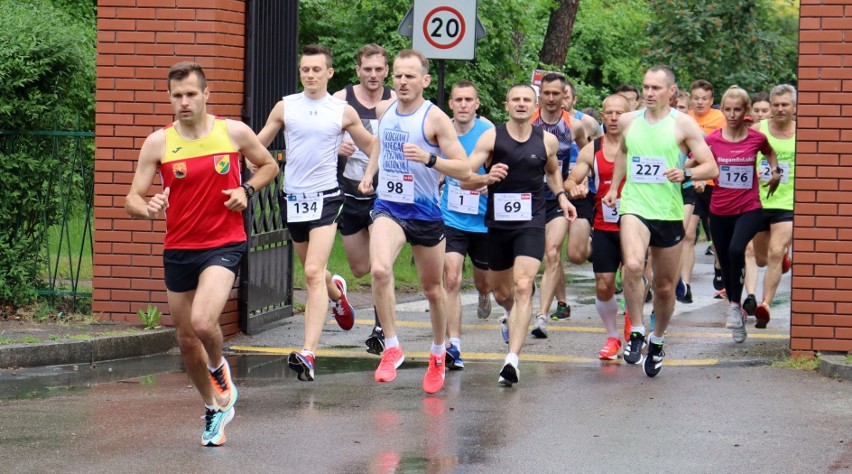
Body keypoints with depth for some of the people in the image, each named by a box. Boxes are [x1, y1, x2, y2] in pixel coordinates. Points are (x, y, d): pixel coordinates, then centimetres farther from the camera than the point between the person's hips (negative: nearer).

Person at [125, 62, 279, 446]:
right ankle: (214, 407, 35)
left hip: (224, 245, -3)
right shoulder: (157, 143, -4)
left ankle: (219, 368, 9)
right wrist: (147, 209, -28)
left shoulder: (234, 132, -4)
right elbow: (132, 199, -4)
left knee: (203, 321, -25)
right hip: (178, 250, 3)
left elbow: (269, 165, 13)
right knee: (186, 340, 11)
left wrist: (247, 190, -6)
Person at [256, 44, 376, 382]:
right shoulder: (285, 107, 5)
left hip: (325, 198, -4)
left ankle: (308, 354, -25)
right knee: (312, 272, 18)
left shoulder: (343, 111, 0)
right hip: (293, 198, 4)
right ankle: (336, 292, 55)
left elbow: (370, 145, 14)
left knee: (313, 272, -17)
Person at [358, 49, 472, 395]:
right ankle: (391, 347, -14)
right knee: (379, 269, -26)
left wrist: (429, 159, -29)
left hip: (425, 212, -2)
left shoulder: (435, 118, -12)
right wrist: (369, 173, 13)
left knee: (432, 288, 13)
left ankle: (438, 354, 36)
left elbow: (464, 169, -15)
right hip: (388, 207, 2)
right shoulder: (384, 110, 4)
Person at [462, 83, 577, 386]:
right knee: (501, 293, 15)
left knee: (523, 286, -19)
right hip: (498, 223, 1)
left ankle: (512, 359, -25)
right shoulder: (491, 137, -4)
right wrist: (486, 178, -29)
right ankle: (516, 317, 53)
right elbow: (464, 179, -10)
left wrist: (561, 196, 11)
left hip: (531, 224, -1)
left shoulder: (548, 140, 2)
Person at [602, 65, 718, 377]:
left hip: (669, 213, 0)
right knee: (632, 266, -28)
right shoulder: (628, 121, 7)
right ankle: (636, 332, -12)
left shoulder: (683, 124, -3)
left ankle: (657, 341, 35)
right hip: (634, 207, 0)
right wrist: (614, 186, 18)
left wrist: (685, 173, -22)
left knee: (665, 287, 10)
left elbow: (711, 168, -4)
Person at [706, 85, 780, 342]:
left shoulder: (757, 138, -3)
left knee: (736, 250, -30)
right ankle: (738, 319, 27)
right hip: (720, 211, 2)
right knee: (725, 264, 9)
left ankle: (736, 305, -15)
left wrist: (775, 172, 4)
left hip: (749, 209, -2)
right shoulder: (712, 140, -5)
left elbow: (769, 152, 19)